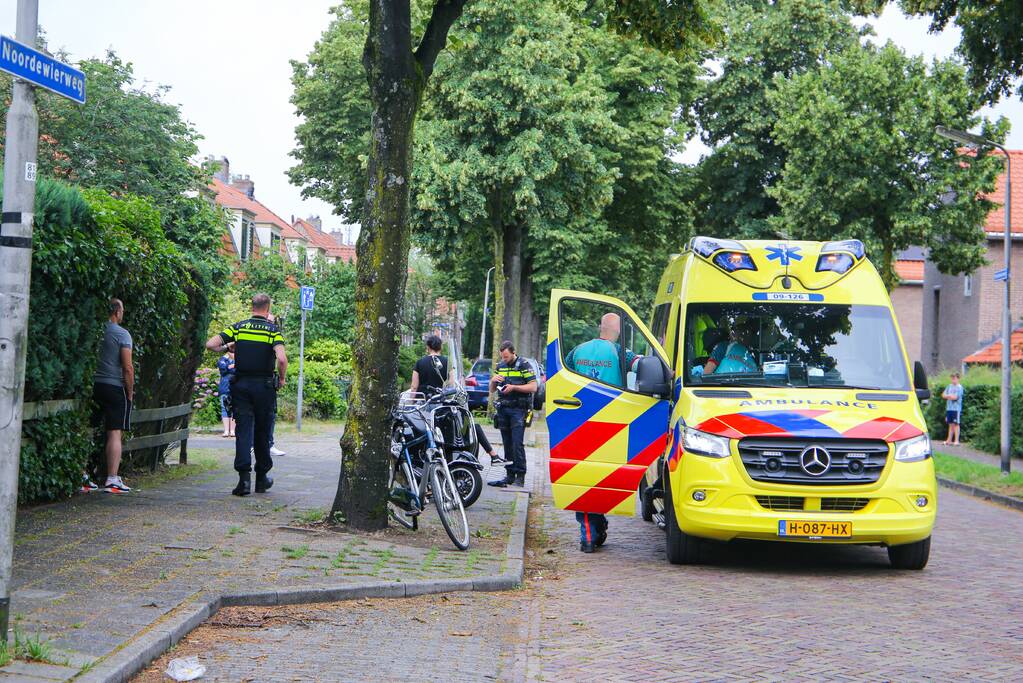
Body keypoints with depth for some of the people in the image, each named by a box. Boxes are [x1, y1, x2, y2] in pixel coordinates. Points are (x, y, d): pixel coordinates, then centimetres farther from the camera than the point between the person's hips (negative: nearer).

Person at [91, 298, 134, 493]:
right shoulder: (122, 334, -8)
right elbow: (127, 368, -12)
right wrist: (130, 393, -2)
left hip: (95, 386, 6)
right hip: (115, 387, -6)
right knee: (115, 433, -4)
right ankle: (112, 480, -7)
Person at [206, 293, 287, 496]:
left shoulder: (238, 327, 3)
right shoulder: (273, 330, -5)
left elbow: (210, 344, -4)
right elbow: (282, 359, -19)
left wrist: (226, 348, 16)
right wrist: (282, 379, -2)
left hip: (241, 384, 1)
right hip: (264, 386, -1)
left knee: (243, 431, -1)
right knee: (262, 433, 11)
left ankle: (244, 477, -12)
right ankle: (262, 478, 20)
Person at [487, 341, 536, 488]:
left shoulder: (523, 365, -3)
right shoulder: (500, 366, 15)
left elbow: (533, 387, -9)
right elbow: (491, 390, 18)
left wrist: (513, 387, -17)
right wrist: (493, 380, -3)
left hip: (518, 409, -6)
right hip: (503, 409, 6)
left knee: (517, 444, -12)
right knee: (507, 444, 9)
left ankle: (520, 477, -9)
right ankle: (510, 475, 14)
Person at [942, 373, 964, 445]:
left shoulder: (959, 387, -5)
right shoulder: (949, 386, 14)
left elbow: (955, 397, -13)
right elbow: (943, 395, 10)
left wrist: (948, 396, 2)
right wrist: (951, 396, -6)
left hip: (956, 409, -6)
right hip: (949, 408, 6)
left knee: (956, 424, -5)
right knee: (951, 424, 10)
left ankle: (956, 441, -4)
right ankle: (949, 440, 14)